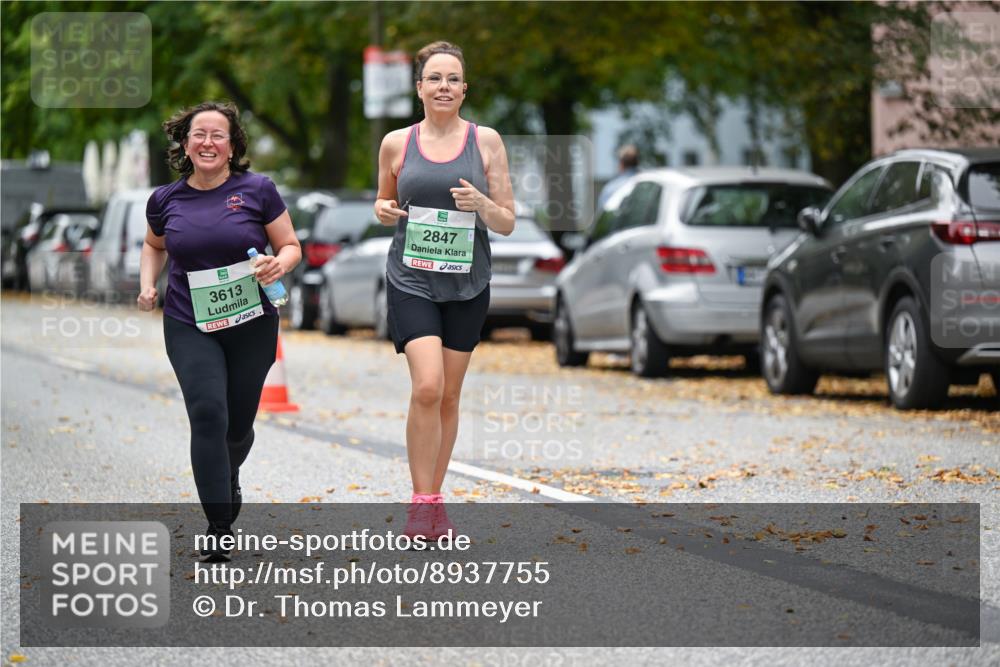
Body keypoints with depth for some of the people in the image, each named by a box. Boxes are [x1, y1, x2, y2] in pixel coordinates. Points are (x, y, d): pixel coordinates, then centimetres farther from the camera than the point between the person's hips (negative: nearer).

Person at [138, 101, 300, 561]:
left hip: (252, 324, 0)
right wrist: (147, 283, 4)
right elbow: (154, 245, 22)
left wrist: (279, 264, -21)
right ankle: (219, 528, -14)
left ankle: (229, 476, 48)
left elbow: (291, 247, 1)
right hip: (189, 327, 0)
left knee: (238, 424, 11)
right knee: (208, 415, -18)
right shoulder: (166, 200, 1)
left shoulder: (257, 190, -5)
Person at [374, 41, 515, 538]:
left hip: (467, 285, 2)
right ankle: (421, 502, -9)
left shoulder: (485, 142, 2)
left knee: (448, 395, 7)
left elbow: (507, 223, 4)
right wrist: (383, 210, -5)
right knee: (426, 387, -17)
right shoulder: (396, 143, 3)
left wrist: (481, 205, -17)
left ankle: (434, 499, 20)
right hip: (411, 280, -1)